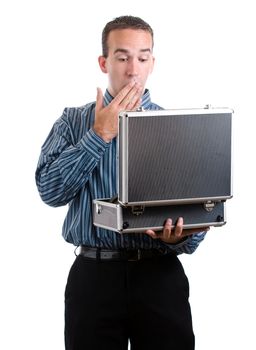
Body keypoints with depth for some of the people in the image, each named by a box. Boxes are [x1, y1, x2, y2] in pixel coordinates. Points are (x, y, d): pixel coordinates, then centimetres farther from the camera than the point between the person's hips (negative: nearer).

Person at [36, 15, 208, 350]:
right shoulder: (73, 121, 6)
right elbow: (50, 190, -8)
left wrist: (179, 237, -21)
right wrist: (101, 134, -10)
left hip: (160, 274, 0)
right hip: (94, 274, 0)